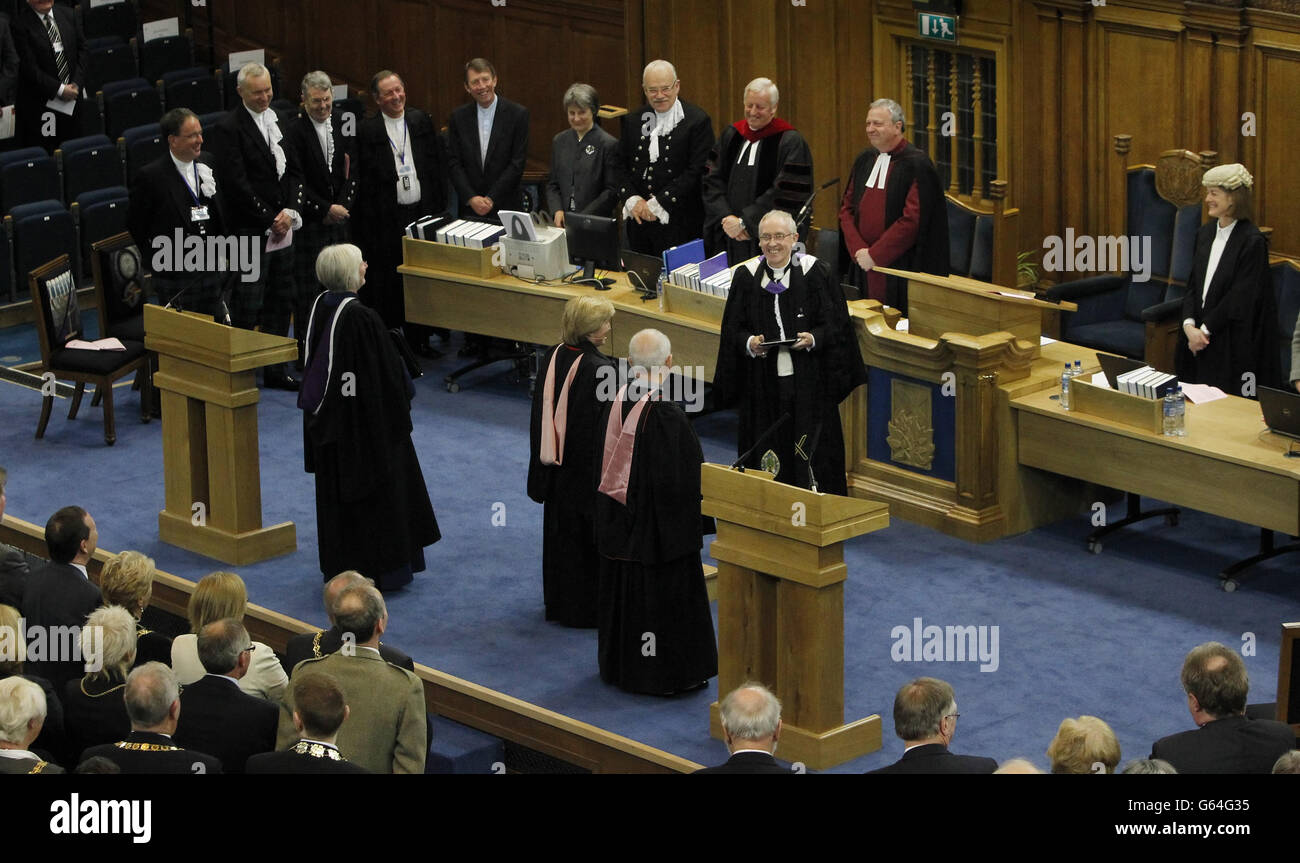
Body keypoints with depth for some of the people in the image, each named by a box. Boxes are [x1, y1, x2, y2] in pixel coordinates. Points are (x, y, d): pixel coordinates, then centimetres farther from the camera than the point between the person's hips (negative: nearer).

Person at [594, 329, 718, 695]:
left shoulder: (614, 406, -4)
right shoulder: (668, 416, -24)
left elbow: (602, 466, 7)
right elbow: (687, 478, -19)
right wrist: (698, 522, -6)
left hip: (619, 523, 6)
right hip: (660, 524, -6)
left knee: (623, 590, 18)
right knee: (665, 593, 6)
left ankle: (620, 664, 30)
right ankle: (669, 673, 14)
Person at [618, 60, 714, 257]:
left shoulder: (697, 121, -6)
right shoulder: (633, 121, 11)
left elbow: (696, 172, -12)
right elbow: (621, 166, 12)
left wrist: (657, 204, -14)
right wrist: (632, 200, -6)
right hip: (638, 221, 5)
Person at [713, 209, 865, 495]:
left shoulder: (813, 272, -2)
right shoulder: (746, 275, 6)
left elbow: (835, 324, -1)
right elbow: (733, 329, 7)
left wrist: (813, 339, -20)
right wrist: (749, 343, -14)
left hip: (807, 379, -2)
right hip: (762, 383, 2)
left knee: (811, 453, 0)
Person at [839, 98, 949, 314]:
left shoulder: (917, 165, -10)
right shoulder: (864, 160, 10)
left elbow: (912, 220, -16)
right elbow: (847, 208, 12)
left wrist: (874, 254, -14)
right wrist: (858, 249, -4)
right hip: (864, 265, 6)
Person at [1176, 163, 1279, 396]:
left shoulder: (1252, 241, -13)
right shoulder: (1205, 234, 9)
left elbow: (1240, 298, -16)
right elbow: (1193, 285, 9)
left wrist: (1205, 329, -14)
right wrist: (1189, 324, -7)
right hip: (1199, 337, 7)